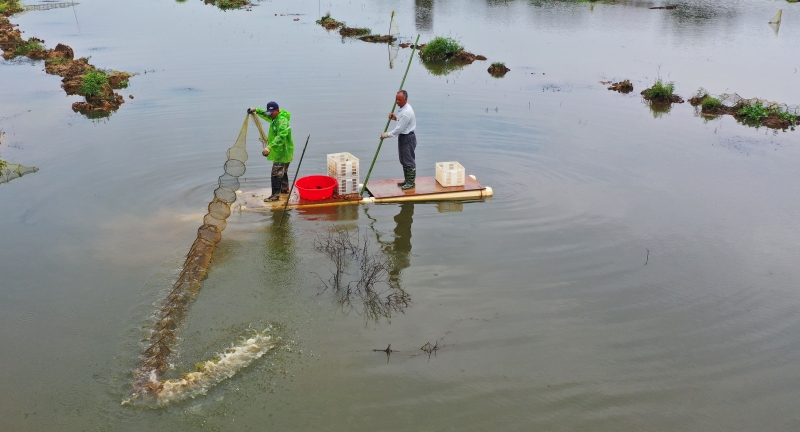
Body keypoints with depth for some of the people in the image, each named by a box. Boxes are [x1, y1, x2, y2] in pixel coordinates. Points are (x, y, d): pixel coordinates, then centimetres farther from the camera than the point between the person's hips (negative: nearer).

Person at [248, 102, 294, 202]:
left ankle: (276, 194, -10)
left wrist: (270, 146, -44)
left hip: (282, 151, -11)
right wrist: (256, 110, 20)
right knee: (283, 171, 23)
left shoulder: (282, 121, -23)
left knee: (276, 173, -11)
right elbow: (265, 114, 33)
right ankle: (285, 188, 38)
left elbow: (281, 136, -35)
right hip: (282, 151, 11)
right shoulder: (275, 118, 10)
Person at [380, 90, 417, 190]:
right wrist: (396, 118, 6)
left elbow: (399, 129, -24)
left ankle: (411, 182, 7)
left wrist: (387, 135, -14)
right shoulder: (403, 108, 8)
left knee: (409, 161, -2)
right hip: (403, 137, 11)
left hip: (408, 138, -11)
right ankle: (407, 180, 28)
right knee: (403, 160, 17)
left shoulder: (406, 112, -25)